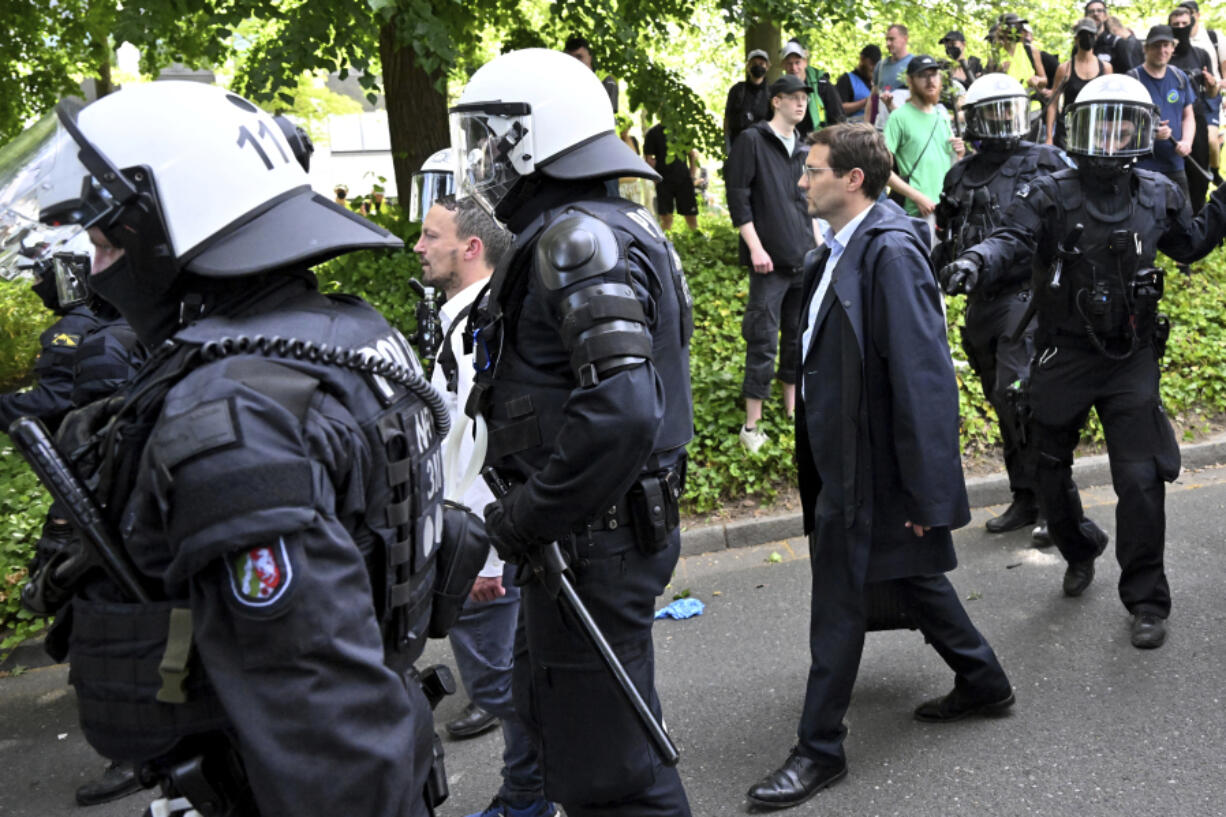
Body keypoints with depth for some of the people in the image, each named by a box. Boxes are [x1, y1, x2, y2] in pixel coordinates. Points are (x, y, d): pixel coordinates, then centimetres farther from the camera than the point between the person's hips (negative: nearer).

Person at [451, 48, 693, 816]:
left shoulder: (577, 240, -20)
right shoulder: (616, 226, 13)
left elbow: (620, 413, -32)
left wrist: (529, 516, -21)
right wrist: (527, 511, 14)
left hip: (593, 542, -11)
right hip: (595, 529, 11)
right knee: (549, 708, 26)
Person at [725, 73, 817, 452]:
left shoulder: (804, 149, 14)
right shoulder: (752, 141, -4)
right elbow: (738, 197, -9)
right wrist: (755, 247, -15)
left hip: (805, 259, 6)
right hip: (770, 262, -6)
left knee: (799, 335, 11)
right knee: (763, 340, -6)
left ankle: (792, 408, 24)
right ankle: (752, 426, 1)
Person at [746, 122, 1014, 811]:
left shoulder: (890, 252, -22)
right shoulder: (840, 250, 7)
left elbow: (922, 376, -24)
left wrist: (927, 490, -24)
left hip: (868, 464, -9)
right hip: (842, 453, 9)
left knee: (839, 602, 2)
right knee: (909, 571, 22)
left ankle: (821, 748, 16)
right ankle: (983, 682, 41)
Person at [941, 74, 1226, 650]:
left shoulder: (1158, 196, 3)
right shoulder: (1052, 195, -7)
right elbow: (1012, 239, -24)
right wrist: (974, 262, -46)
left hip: (1131, 359, 1)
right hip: (1063, 357, 0)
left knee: (1140, 480, -5)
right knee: (1051, 473, 13)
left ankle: (1146, 601, 10)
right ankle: (1079, 551, 44)